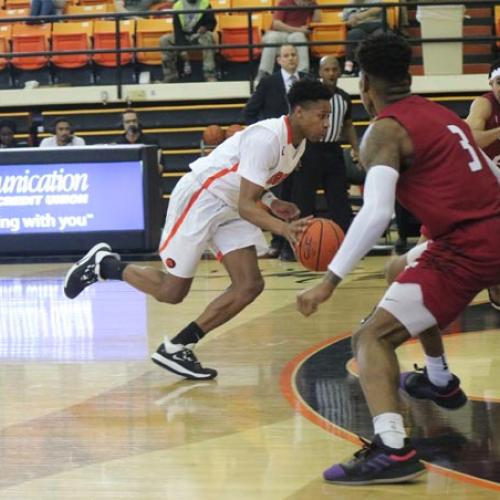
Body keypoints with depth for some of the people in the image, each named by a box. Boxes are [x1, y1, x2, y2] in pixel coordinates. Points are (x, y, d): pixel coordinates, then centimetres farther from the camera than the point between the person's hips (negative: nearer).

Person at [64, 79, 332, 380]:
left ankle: (175, 349, 1)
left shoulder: (298, 142, 2)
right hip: (198, 199, -9)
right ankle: (102, 264, 21)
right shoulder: (267, 138, -28)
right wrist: (284, 229, -48)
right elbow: (246, 206, -32)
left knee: (250, 286, -4)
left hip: (229, 209, 9)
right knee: (172, 292, -1)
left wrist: (272, 204, 1)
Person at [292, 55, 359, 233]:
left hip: (334, 151, 5)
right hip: (311, 150, -5)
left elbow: (348, 125, 22)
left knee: (340, 198, 7)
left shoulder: (344, 97, 10)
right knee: (303, 199, -4)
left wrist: (355, 148, 10)